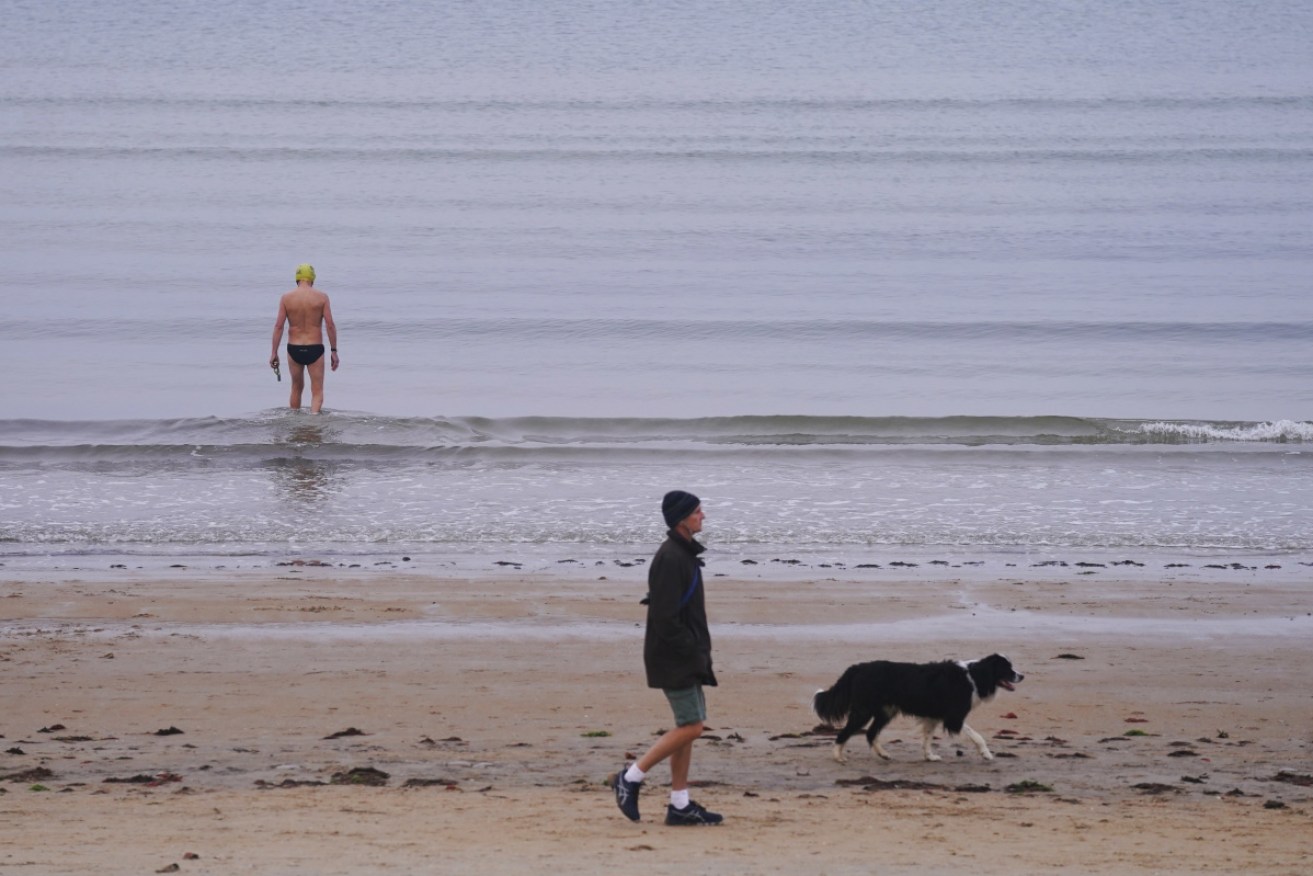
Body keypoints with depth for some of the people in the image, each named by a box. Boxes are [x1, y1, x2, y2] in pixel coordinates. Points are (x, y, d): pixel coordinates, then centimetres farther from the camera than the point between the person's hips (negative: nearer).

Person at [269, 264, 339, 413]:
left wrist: (274, 353, 1)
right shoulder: (321, 297, -4)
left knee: (297, 388, 21)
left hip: (294, 349, 2)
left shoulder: (286, 298, -1)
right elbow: (330, 325, -7)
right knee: (317, 391, 1)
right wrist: (333, 351, 0)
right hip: (315, 349, -2)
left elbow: (278, 326, -3)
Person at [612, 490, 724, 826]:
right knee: (691, 726, -10)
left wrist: (699, 652, 14)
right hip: (675, 659, -10)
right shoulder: (670, 559, -19)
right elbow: (665, 617, -23)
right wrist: (692, 651, -17)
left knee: (688, 727, 10)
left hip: (687, 659, 10)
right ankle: (631, 778, -3)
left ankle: (680, 805, 13)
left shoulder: (684, 554, 14)